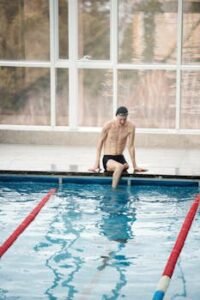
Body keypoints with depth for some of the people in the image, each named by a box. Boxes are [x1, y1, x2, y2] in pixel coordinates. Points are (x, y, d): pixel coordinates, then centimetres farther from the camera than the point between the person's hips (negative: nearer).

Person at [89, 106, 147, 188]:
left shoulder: (130, 127, -7)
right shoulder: (108, 125, -10)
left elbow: (131, 146, -1)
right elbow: (100, 142, 0)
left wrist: (134, 166, -1)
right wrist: (96, 163, -2)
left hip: (120, 158, 4)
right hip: (107, 158, -4)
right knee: (120, 167, -34)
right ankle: (113, 189, -27)